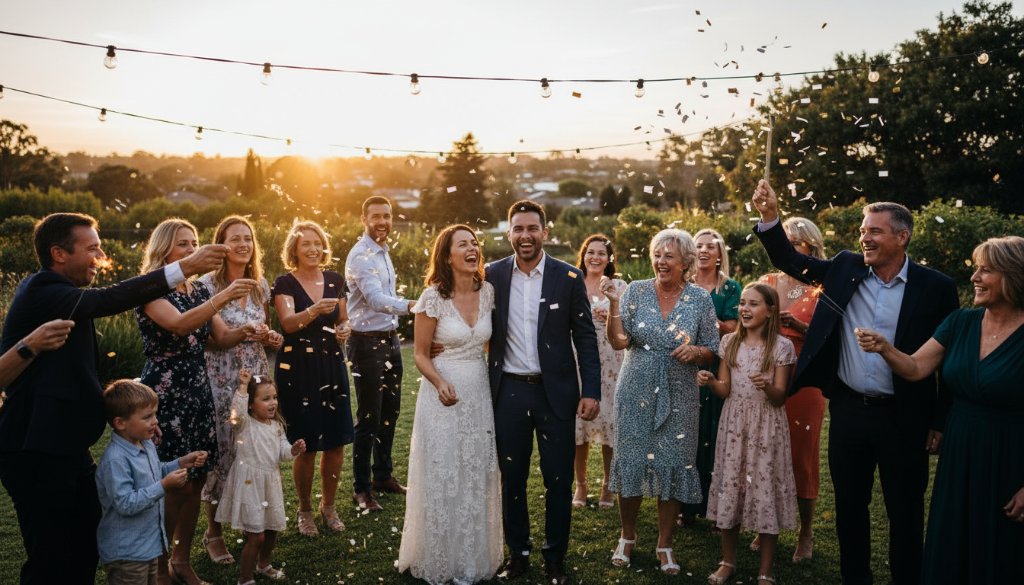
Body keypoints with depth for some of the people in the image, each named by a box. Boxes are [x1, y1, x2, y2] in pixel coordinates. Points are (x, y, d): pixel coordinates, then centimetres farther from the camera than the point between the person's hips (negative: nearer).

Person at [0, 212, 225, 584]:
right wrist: (184, 268, -36)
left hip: (66, 445, 10)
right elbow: (109, 300, -35)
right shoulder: (42, 291, -16)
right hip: (37, 452, -10)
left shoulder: (56, 291, 15)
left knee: (84, 551, 14)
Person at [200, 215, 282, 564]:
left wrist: (272, 339, 0)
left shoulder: (260, 284, 10)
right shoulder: (207, 284, -7)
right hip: (221, 381, -5)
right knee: (222, 452, -1)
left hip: (256, 377, 5)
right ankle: (213, 532, 16)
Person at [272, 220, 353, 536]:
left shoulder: (335, 280, 7)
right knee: (306, 445, -1)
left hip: (332, 367, 4)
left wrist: (344, 328, -5)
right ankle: (305, 510, 21)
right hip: (298, 370, -4)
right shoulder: (285, 283, -5)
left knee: (336, 441, 5)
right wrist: (314, 311, -38)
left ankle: (328, 505, 27)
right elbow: (288, 323, -20)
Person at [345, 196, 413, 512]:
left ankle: (383, 475, 31)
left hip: (390, 339, 9)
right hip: (368, 343, -9)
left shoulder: (383, 251, 13)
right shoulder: (361, 255, -16)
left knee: (390, 412, 16)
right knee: (368, 417, -1)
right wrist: (409, 306, -46)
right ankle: (361, 488, 11)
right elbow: (374, 298, -31)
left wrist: (395, 336, 16)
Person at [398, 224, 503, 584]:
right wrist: (440, 383, -23)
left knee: (477, 479, 12)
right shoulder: (434, 297, -11)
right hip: (444, 394, -4)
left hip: (480, 393, 4)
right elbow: (421, 355, -6)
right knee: (442, 479, 4)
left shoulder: (488, 291, 0)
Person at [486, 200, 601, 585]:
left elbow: (585, 337, -2)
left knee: (559, 480, 6)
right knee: (512, 479, 12)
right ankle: (518, 553, 28)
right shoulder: (493, 275, 1)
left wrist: (591, 391, -8)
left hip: (555, 392, -1)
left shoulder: (569, 277, -3)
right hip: (508, 391, 2)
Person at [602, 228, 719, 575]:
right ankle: (627, 537, 27)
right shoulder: (636, 291, -2)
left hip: (678, 397, 0)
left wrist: (694, 351, -18)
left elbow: (711, 351, 3)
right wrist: (613, 304, -21)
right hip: (636, 393, 0)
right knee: (631, 460, 6)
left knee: (673, 467, 5)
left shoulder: (700, 299, -1)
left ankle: (664, 545, 23)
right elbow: (618, 341, -8)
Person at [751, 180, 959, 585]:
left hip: (903, 418, -3)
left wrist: (941, 423, -4)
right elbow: (790, 261, 3)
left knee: (905, 512, 10)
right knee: (849, 504, 16)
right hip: (847, 410, 3)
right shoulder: (845, 268, 1)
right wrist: (769, 216, -14)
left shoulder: (936, 288, -8)